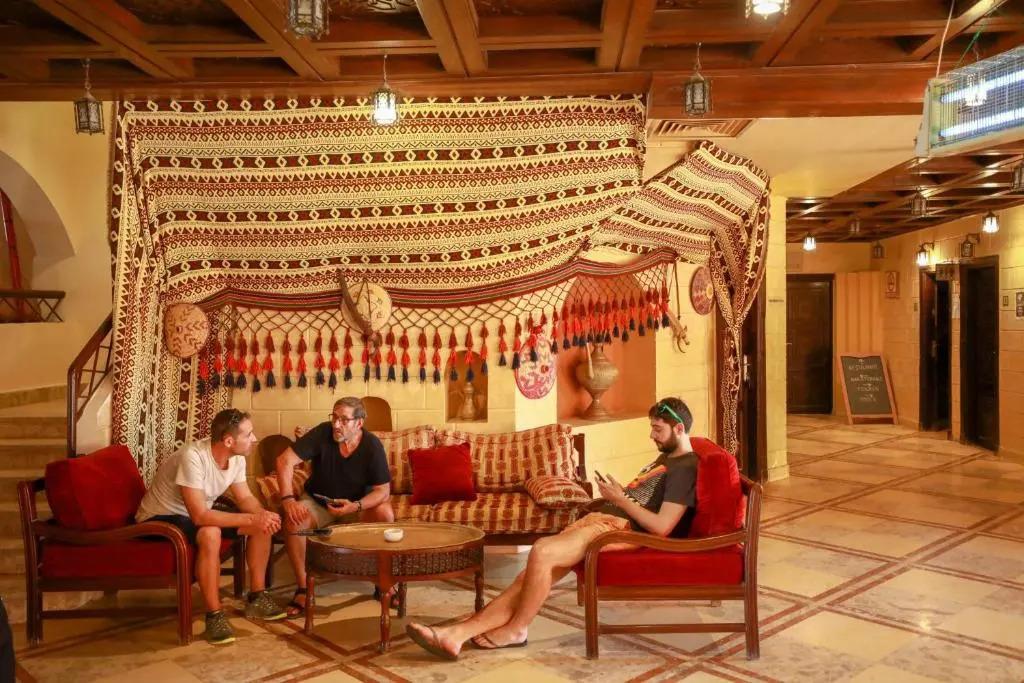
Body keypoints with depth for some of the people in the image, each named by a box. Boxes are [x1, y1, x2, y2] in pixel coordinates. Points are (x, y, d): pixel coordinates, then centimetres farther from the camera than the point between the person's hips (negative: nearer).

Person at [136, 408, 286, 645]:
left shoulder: (237, 458, -10)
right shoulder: (193, 457, -35)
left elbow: (245, 498, 0)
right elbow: (199, 516, -38)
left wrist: (263, 515, -23)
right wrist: (251, 519, -36)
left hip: (199, 515, 8)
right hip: (160, 519, -8)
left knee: (262, 526, -7)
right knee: (210, 534, -37)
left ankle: (256, 598, 6)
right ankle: (214, 615, -22)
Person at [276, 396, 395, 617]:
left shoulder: (372, 446, -19)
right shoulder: (322, 433, -21)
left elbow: (383, 490, -18)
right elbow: (285, 460, -24)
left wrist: (355, 506, -35)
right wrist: (288, 499, -35)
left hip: (357, 505, 0)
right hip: (317, 502, 0)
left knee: (385, 514, -28)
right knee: (294, 519, -31)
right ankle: (302, 588, -16)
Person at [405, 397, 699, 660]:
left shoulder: (685, 468, -9)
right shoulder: (666, 458, 25)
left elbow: (662, 527, -18)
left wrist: (620, 499, -11)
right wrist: (612, 495, 8)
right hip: (604, 519, 9)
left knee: (540, 552, -26)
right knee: (528, 577, -8)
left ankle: (516, 629, -6)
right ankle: (457, 633, -15)